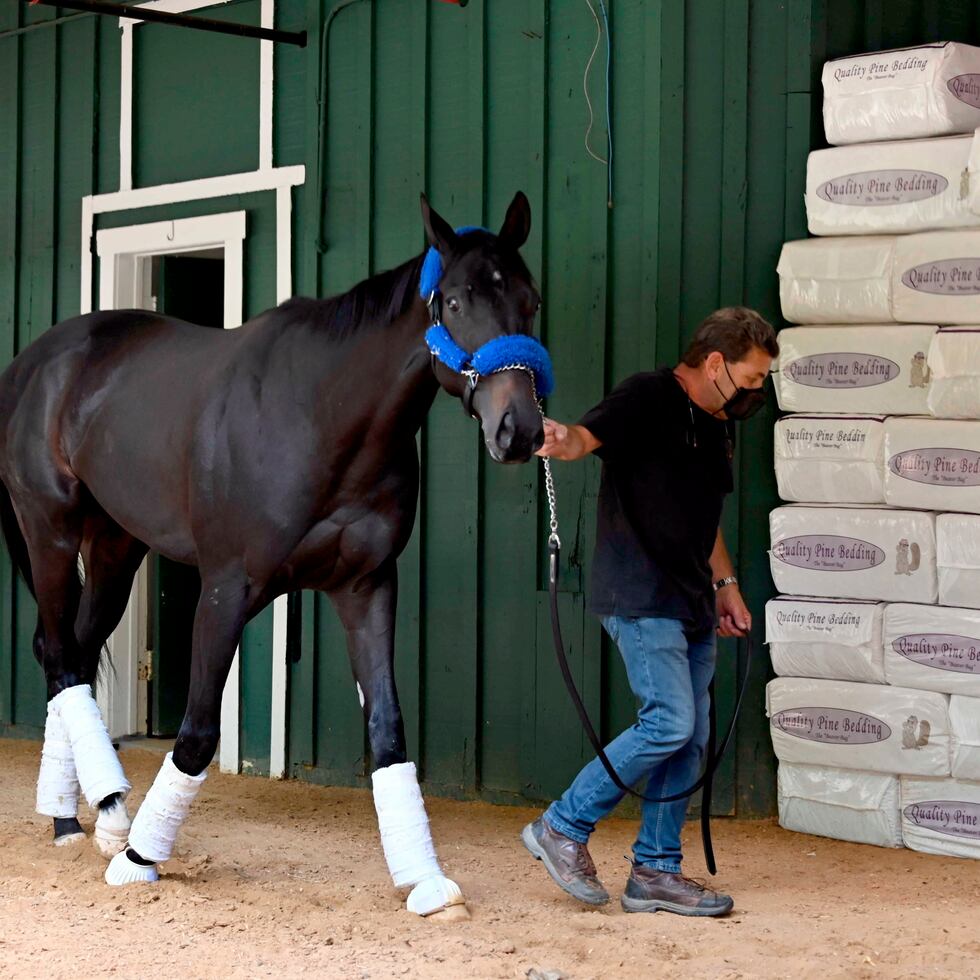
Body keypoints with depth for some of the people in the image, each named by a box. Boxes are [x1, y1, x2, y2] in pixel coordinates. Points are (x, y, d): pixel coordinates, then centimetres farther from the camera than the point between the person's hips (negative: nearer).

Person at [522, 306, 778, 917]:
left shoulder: (719, 425, 18)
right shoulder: (649, 398, -8)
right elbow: (589, 435, -26)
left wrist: (725, 582, 26)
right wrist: (562, 442, -48)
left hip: (692, 604, 9)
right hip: (641, 598, -9)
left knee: (691, 740, 6)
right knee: (670, 723, -17)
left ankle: (656, 871, 14)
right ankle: (563, 829, -4)